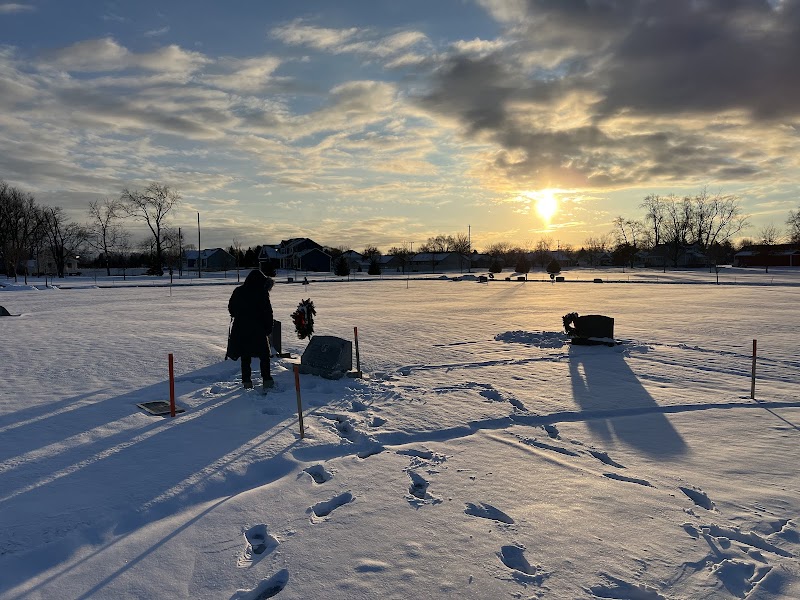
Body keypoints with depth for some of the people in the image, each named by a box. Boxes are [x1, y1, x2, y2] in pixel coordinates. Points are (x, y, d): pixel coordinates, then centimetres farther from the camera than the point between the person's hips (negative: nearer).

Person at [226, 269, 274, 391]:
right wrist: (269, 327, -1)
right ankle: (266, 379, 0)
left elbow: (231, 308, 11)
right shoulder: (262, 293, -9)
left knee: (245, 355, 12)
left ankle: (246, 381, 13)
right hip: (258, 330, -3)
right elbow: (268, 312, -9)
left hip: (240, 328, 4)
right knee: (264, 354, 7)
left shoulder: (238, 291, 3)